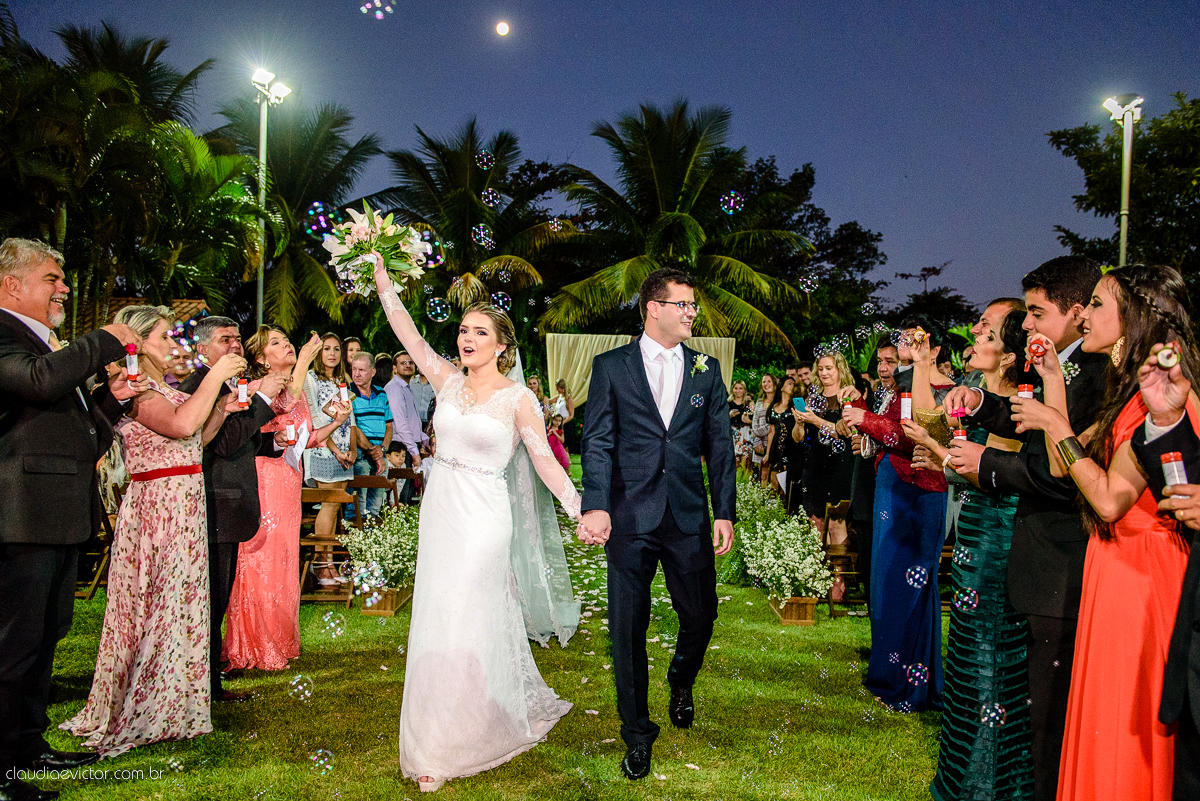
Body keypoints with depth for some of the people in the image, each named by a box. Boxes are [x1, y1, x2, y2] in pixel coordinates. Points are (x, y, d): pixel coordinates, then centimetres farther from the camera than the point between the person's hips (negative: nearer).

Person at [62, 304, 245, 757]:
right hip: (160, 503, -10)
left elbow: (193, 441, 18)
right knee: (165, 600, -3)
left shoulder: (156, 387, 18)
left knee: (176, 599, 14)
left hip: (182, 505, 10)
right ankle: (144, 713, 9)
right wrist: (216, 375, -18)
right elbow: (181, 424, -28)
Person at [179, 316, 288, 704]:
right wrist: (262, 398, -22)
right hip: (214, 508, -10)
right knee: (211, 599, -2)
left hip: (227, 509, 10)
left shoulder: (231, 387, 17)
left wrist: (273, 443, 8)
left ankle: (209, 682, 31)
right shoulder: (197, 386, -14)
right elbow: (225, 442, -25)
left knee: (217, 600, 19)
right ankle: (206, 685, 9)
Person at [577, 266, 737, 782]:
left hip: (689, 517, 2)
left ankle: (681, 682, 45)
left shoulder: (706, 370, 9)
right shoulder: (611, 366, 1)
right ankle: (637, 734, 25)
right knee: (628, 627, 6)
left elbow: (720, 445, 8)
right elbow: (597, 442, -6)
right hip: (629, 517, -2)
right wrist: (596, 506, -20)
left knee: (701, 615, 10)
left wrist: (724, 512, 1)